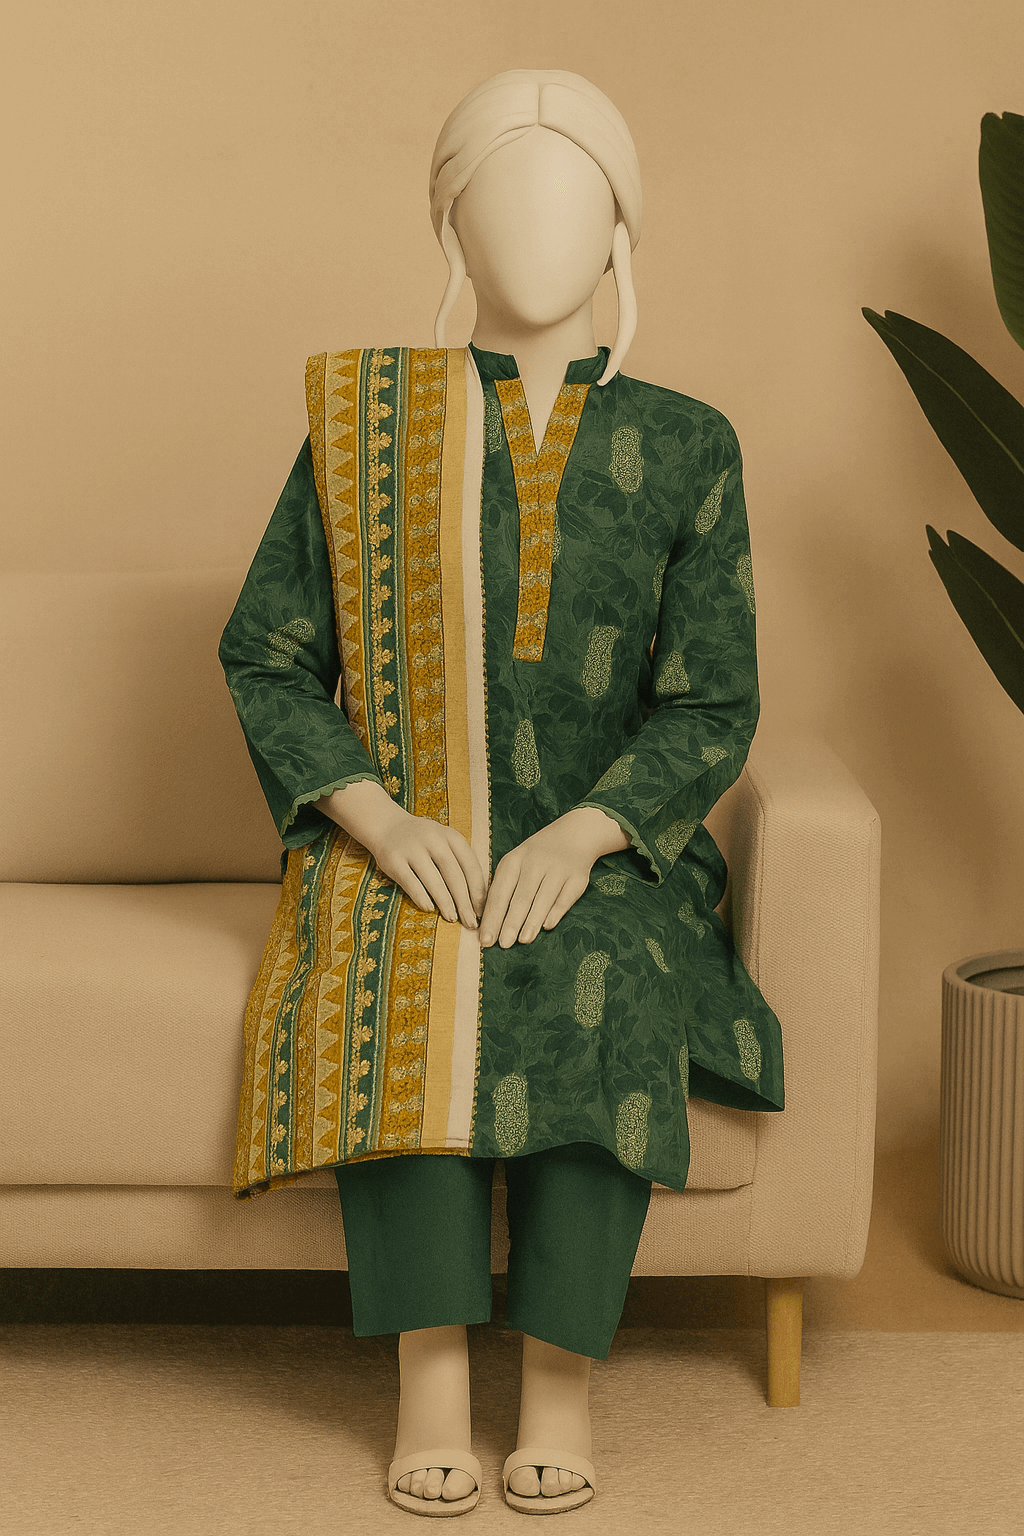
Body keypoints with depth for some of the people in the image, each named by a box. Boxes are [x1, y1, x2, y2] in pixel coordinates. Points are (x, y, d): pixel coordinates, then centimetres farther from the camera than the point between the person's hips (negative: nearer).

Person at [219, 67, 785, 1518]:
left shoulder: (683, 448, 6)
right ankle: (431, 1376, -27)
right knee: (391, 1006, -32)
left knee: (600, 996, -33)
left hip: (605, 856, 0)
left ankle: (562, 1382, -26)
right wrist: (384, 822, -12)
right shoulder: (363, 427, 7)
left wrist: (582, 836, -17)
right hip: (398, 849, 0)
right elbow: (265, 655, 5)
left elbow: (712, 708, 1)